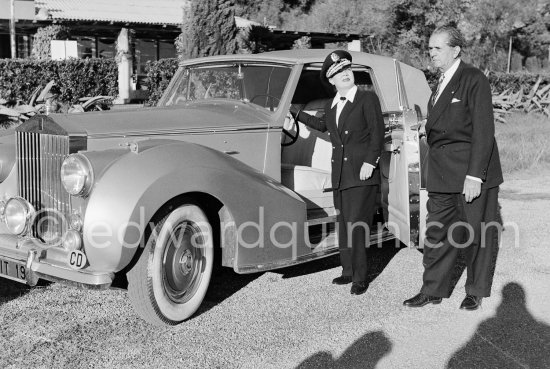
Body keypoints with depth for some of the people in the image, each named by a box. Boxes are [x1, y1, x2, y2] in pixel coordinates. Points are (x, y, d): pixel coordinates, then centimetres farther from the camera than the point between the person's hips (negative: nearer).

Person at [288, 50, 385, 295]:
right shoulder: (331, 106, 16)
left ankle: (360, 277, -4)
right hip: (339, 175, 6)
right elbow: (322, 126, 35)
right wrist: (294, 112, 34)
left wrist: (369, 162, -16)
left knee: (356, 225, -10)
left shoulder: (367, 99, -1)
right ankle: (348, 271, 18)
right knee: (343, 224, 9)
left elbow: (377, 133, -7)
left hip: (362, 174, -6)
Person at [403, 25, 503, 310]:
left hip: (472, 173, -7)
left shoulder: (474, 80, -11)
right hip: (442, 176, 7)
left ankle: (476, 292, 22)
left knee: (476, 235, 6)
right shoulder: (441, 83, 14)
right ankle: (432, 290, 19)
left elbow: (483, 131, -16)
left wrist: (474, 176, -20)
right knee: (437, 232, 9)